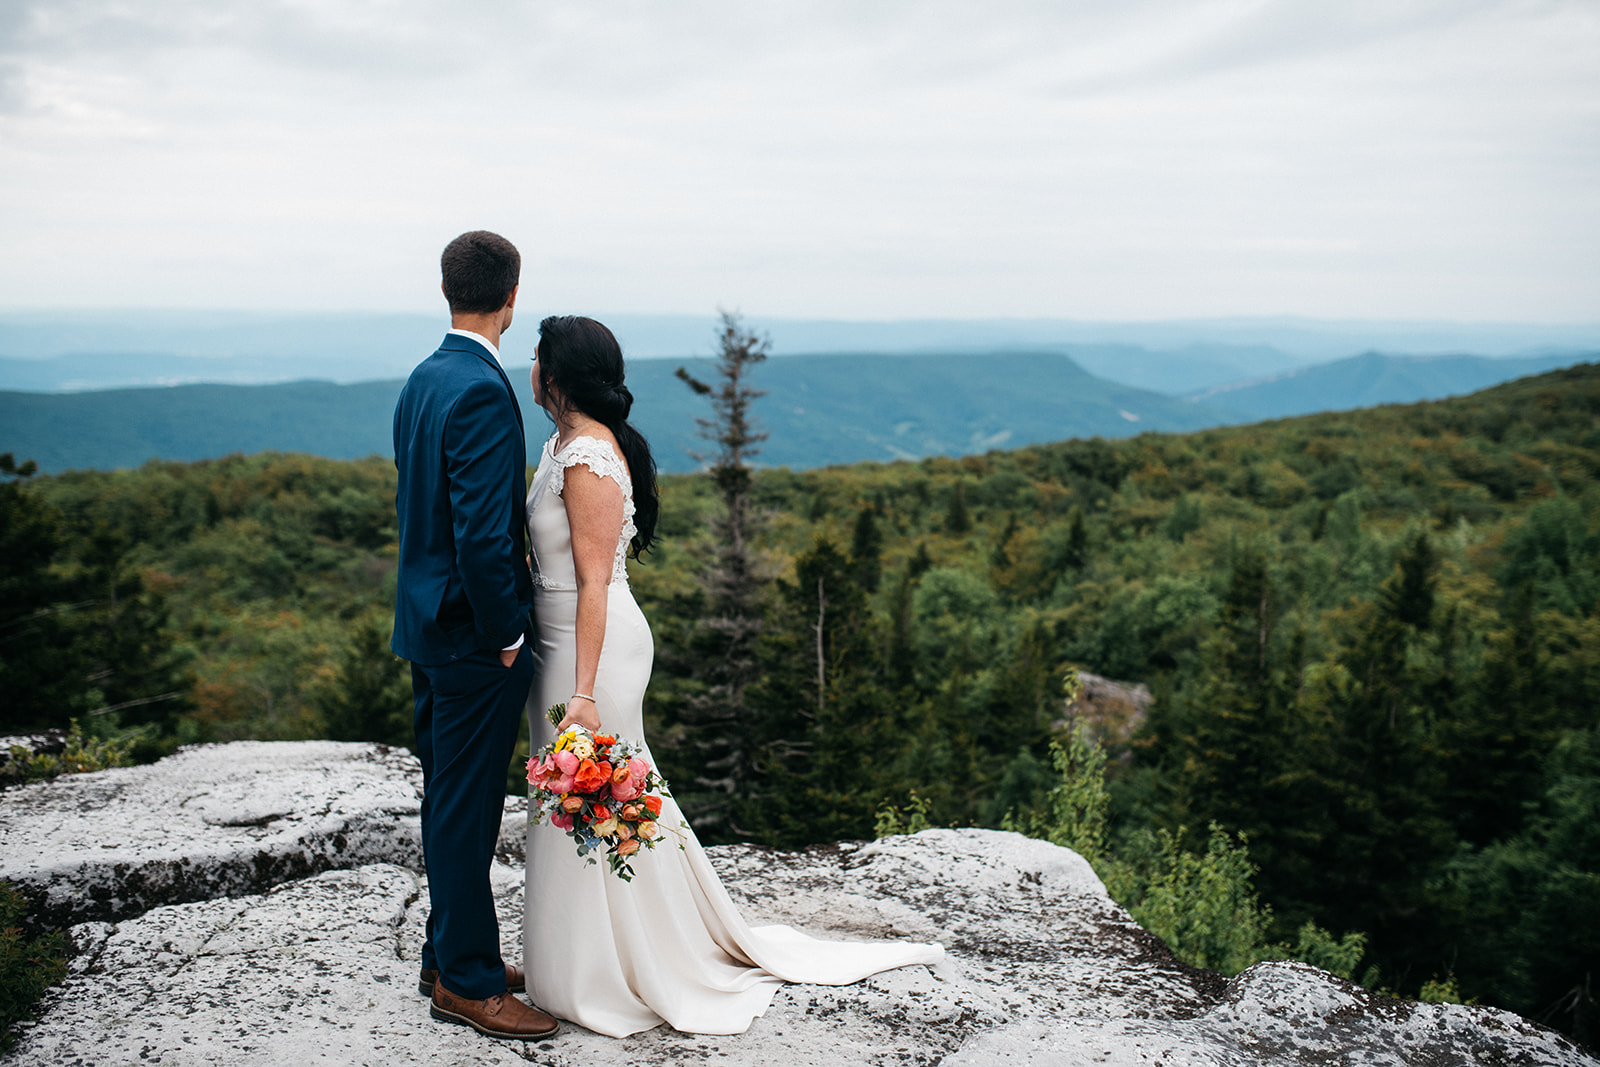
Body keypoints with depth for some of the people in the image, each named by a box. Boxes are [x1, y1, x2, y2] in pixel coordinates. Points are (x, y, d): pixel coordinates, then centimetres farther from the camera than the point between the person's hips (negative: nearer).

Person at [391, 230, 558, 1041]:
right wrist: (505, 633, -15)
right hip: (473, 636, -10)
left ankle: (449, 956, 31)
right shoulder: (483, 390, -21)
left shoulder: (423, 379, 9)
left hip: (428, 619, 10)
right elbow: (483, 532, -25)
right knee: (467, 808, 1)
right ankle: (467, 981, 14)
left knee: (449, 799, 18)